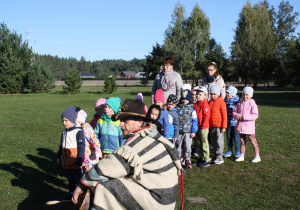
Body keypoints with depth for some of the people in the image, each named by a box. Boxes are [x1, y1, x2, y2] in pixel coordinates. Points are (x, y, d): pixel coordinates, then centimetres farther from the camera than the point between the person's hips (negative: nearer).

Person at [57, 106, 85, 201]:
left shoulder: (78, 131, -16)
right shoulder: (64, 131, 10)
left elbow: (81, 146, -17)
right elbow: (61, 145, 22)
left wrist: (80, 159, -20)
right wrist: (59, 156, 24)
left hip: (75, 162, -8)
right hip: (66, 162, 8)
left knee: (78, 178, 0)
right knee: (70, 179, 19)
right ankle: (71, 193, 31)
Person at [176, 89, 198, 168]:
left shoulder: (191, 109, 0)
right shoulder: (177, 108, 4)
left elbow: (195, 121, 0)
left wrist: (193, 131, -4)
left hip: (188, 132, -2)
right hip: (179, 131, 2)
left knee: (187, 147, -2)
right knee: (178, 146, 12)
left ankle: (187, 161, 7)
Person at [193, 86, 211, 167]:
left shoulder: (205, 104, -13)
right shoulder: (196, 104, 11)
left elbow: (206, 116, -17)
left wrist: (203, 125, -18)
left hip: (203, 127, -8)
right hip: (197, 127, 8)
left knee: (204, 143, -2)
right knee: (199, 143, 16)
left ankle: (206, 160, 4)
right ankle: (201, 158, 27)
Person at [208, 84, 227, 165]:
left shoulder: (221, 102, -8)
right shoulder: (210, 102, 11)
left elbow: (224, 115, -8)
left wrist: (224, 126, -11)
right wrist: (208, 125, 16)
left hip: (219, 126, -6)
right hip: (211, 126, 7)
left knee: (219, 141, 0)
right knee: (213, 141, 12)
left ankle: (220, 157, 6)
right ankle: (214, 156, 22)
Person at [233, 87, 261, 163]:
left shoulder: (252, 104, -8)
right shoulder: (240, 103, 9)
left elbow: (255, 115, -15)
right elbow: (234, 112, 10)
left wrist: (244, 117, -21)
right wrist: (238, 116, -12)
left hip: (249, 126, -5)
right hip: (240, 126, 5)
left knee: (253, 141, 0)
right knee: (242, 141, 14)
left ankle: (257, 157, 9)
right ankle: (242, 156, 22)